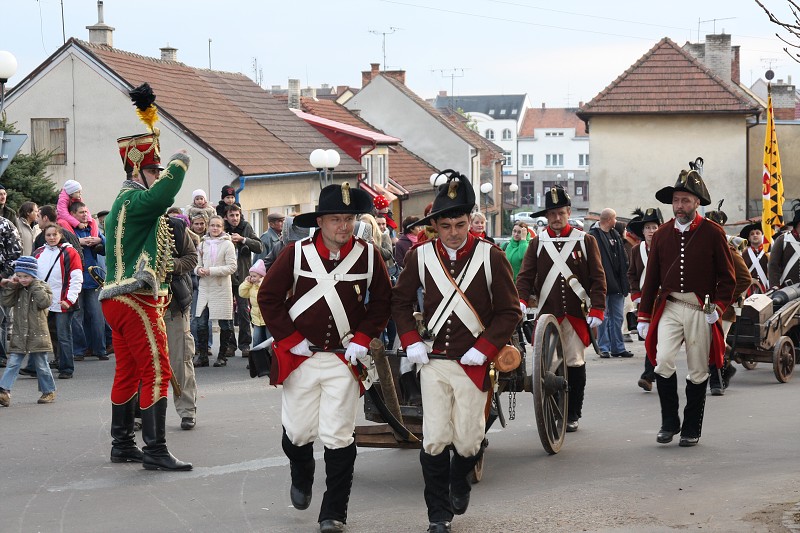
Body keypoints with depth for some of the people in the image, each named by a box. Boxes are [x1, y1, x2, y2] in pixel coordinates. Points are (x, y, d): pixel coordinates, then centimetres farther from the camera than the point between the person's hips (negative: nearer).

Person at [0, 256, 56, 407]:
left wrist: (35, 285, -17)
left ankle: (49, 391, 21)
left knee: (41, 365, 7)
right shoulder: (17, 289, 8)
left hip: (37, 335, -3)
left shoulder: (42, 287, -2)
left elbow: (44, 302, -19)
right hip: (19, 336, 3)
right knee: (12, 364, -6)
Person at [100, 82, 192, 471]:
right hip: (135, 301, -11)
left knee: (128, 373, 15)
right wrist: (180, 163, -21)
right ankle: (155, 451, -13)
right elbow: (164, 192, -36)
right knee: (156, 372, -11)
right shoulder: (136, 201, -16)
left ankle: (122, 445, 21)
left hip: (120, 300, 11)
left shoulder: (127, 201, 20)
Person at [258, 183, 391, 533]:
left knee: (338, 438, -4)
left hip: (344, 360, 0)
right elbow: (268, 297, 1)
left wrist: (362, 340, -4)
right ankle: (301, 478, 41)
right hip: (301, 357, 0)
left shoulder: (368, 255, -1)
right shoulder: (296, 253, -5)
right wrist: (290, 339, -5)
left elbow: (382, 301, 8)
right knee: (298, 431, 7)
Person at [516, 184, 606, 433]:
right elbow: (526, 275, 3)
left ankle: (573, 415, 13)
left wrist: (597, 309, -7)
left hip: (576, 314, -1)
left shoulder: (585, 240, 5)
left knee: (575, 364, 3)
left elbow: (598, 277, 3)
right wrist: (521, 300, -16)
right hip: (547, 313, 1)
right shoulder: (537, 243, 8)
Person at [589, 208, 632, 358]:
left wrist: (624, 279, 9)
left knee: (618, 317, 9)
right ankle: (604, 348, 5)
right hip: (602, 284, -7)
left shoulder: (616, 235, 14)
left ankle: (618, 347, 14)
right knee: (603, 317, 0)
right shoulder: (593, 236, -9)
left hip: (617, 283, 7)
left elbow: (623, 258, 17)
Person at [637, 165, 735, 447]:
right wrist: (644, 316, 11)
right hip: (669, 308, 2)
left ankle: (692, 430, 16)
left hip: (701, 311, -2)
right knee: (663, 361, -15)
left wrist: (719, 306, -14)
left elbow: (727, 275, 1)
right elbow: (651, 277, 12)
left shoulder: (713, 232, -1)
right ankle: (669, 422, 0)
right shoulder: (663, 234, 7)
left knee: (698, 371, 5)